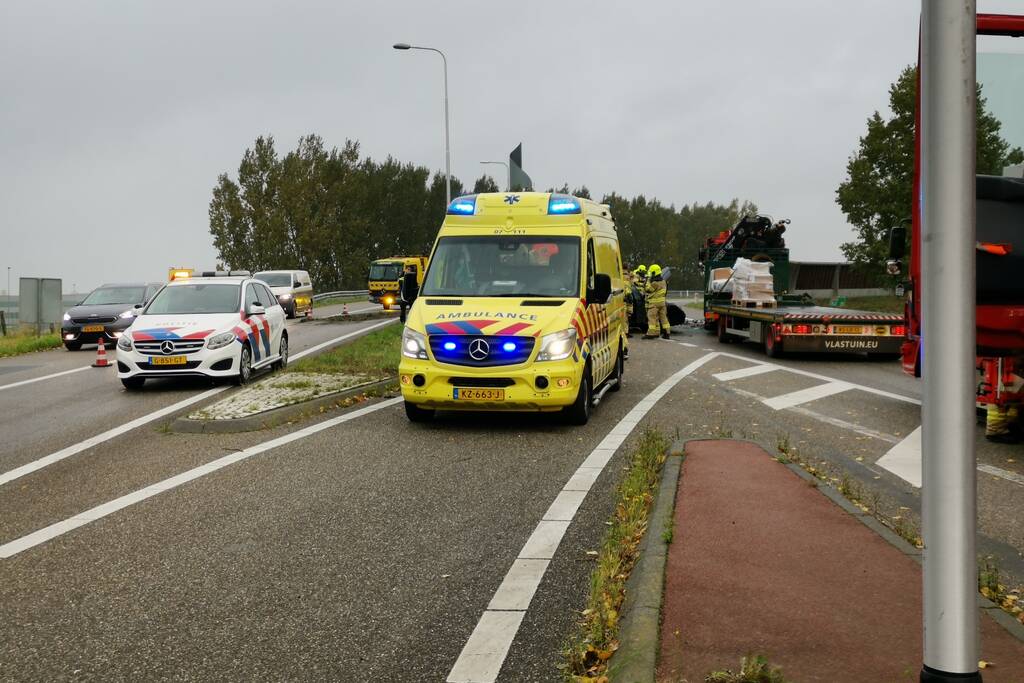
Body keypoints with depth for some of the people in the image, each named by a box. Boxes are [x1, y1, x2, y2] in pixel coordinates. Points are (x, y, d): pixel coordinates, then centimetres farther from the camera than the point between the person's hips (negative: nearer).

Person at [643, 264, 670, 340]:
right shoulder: (662, 281, 9)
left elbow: (647, 290, -12)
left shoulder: (654, 283, -19)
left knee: (652, 317, -6)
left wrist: (648, 281, -5)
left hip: (654, 302, -8)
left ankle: (651, 333, -11)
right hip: (662, 302, 8)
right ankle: (666, 333, 12)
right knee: (663, 317, 10)